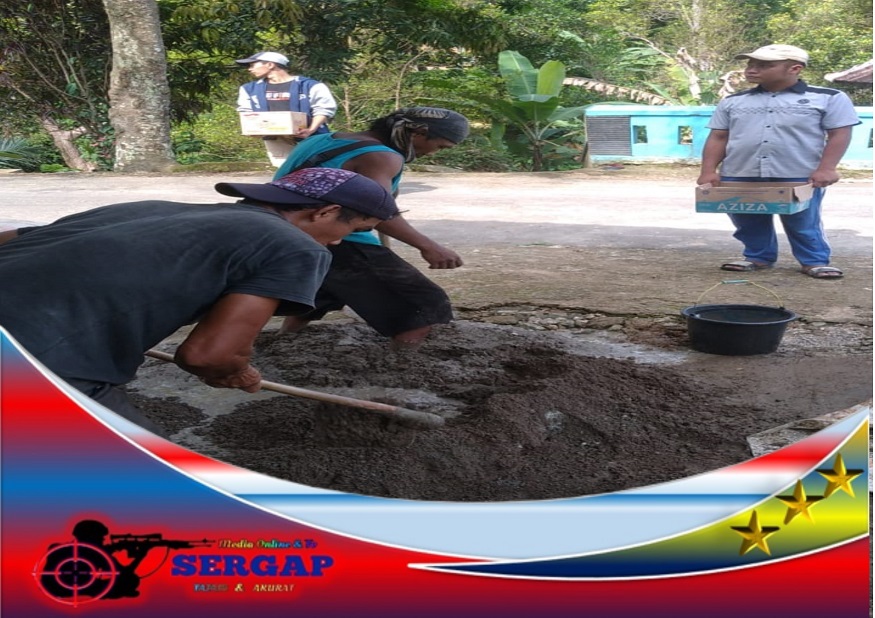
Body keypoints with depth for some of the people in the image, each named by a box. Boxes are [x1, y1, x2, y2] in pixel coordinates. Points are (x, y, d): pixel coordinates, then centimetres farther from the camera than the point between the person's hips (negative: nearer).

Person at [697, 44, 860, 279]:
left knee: (803, 223, 5)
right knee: (748, 222, 11)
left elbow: (839, 134, 0)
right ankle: (758, 257, 30)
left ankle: (815, 261, 21)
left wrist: (826, 169, -11)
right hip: (739, 176, 3)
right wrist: (709, 170, -1)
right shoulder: (732, 101, 9)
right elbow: (718, 138, 9)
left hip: (800, 177, -3)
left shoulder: (828, 98, 1)